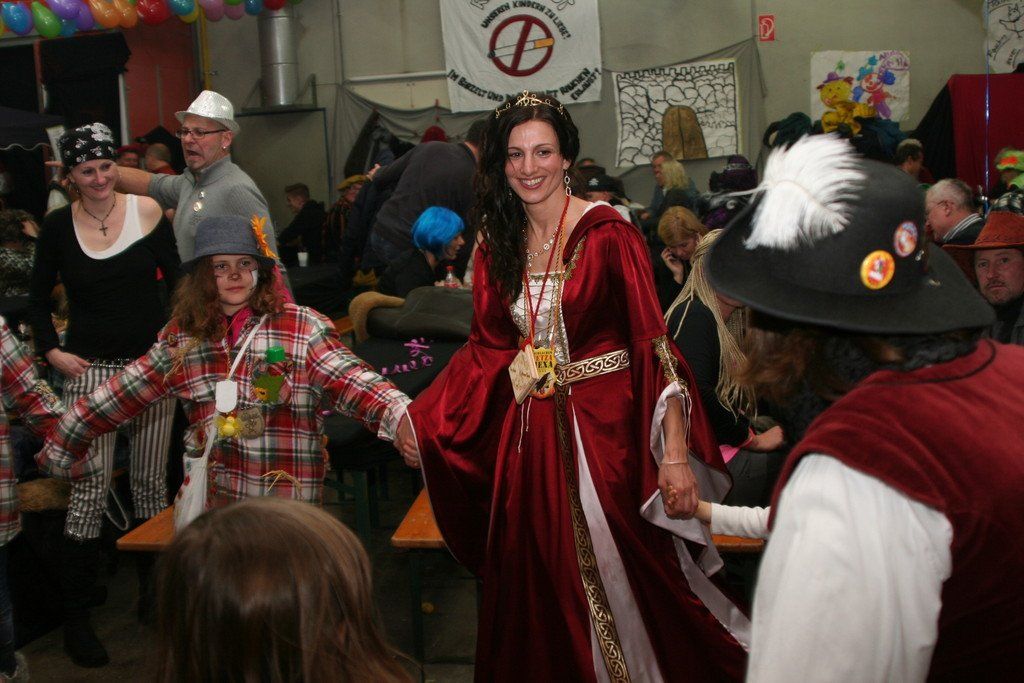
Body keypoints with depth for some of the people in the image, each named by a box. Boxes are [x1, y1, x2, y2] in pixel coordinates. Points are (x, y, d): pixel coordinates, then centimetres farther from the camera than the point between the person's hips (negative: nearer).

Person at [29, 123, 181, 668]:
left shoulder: (147, 211, -1)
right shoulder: (57, 227, 1)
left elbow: (178, 280, 4)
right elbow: (38, 300, 11)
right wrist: (51, 351, -1)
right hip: (90, 370, 0)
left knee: (151, 483, 8)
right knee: (90, 488, -4)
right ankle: (75, 615, 9)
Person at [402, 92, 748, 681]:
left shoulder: (608, 235, -9)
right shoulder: (499, 248, 8)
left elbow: (653, 345, -14)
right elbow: (487, 350, 9)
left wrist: (675, 455, -20)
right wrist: (421, 423, 2)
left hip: (605, 432, -5)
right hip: (529, 439, 5)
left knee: (620, 587, 4)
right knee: (539, 599, 14)